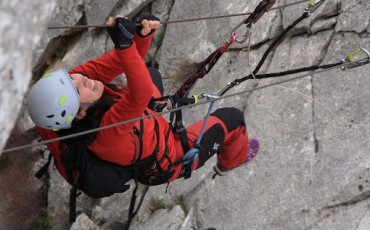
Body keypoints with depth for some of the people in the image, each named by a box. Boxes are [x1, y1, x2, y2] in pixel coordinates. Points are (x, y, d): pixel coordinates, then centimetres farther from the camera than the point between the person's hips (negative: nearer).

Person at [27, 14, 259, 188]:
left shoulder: (76, 78, -28)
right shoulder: (103, 134, -48)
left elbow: (117, 62, -23)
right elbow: (140, 94, -61)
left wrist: (143, 34, -41)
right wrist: (125, 45, -71)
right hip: (167, 162, -7)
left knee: (151, 74, 28)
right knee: (232, 117, 9)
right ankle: (233, 159, 45)